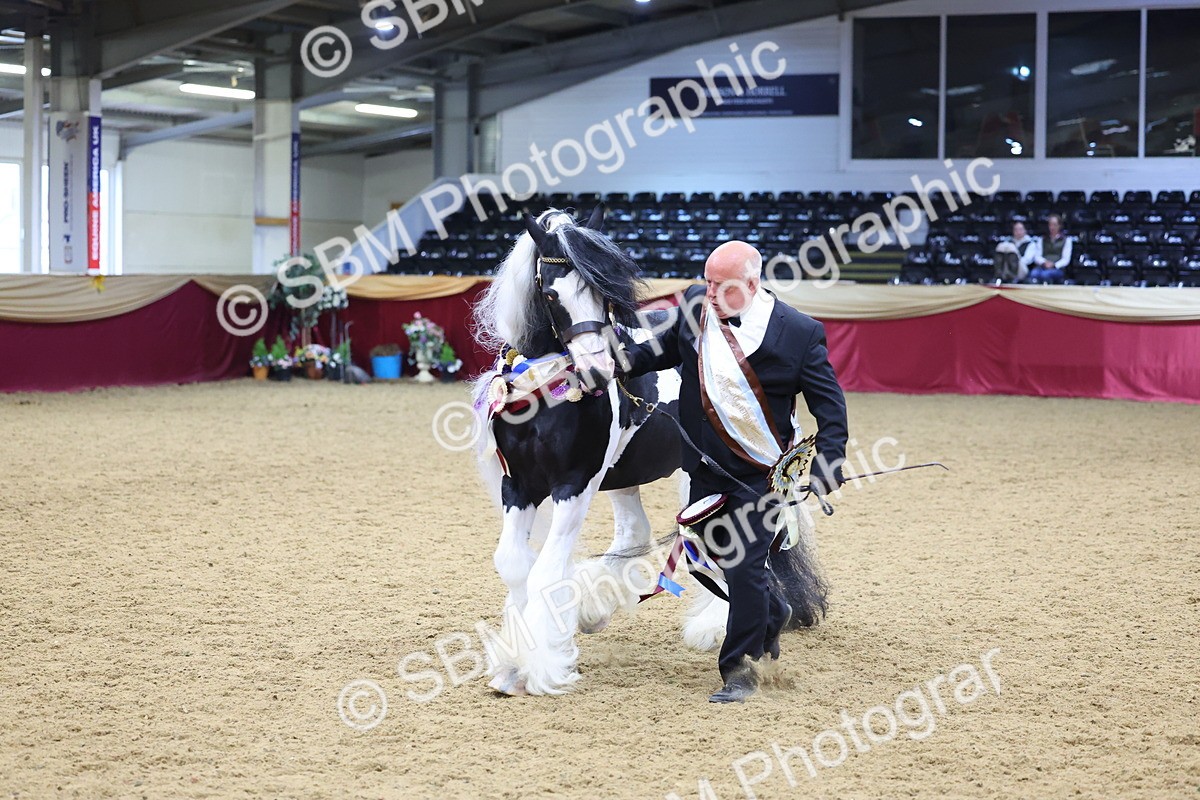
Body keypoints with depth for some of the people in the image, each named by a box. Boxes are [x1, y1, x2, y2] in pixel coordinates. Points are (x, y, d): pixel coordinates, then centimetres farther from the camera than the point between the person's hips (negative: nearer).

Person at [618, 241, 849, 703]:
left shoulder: (799, 333, -15)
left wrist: (825, 468, -19)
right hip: (706, 465, 5)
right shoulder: (696, 305, -4)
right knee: (717, 555, 17)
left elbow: (830, 408, -8)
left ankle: (739, 670, 7)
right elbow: (668, 350, 15)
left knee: (744, 567, -8)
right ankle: (770, 615, 45)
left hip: (759, 473, -5)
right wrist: (624, 360, -3)